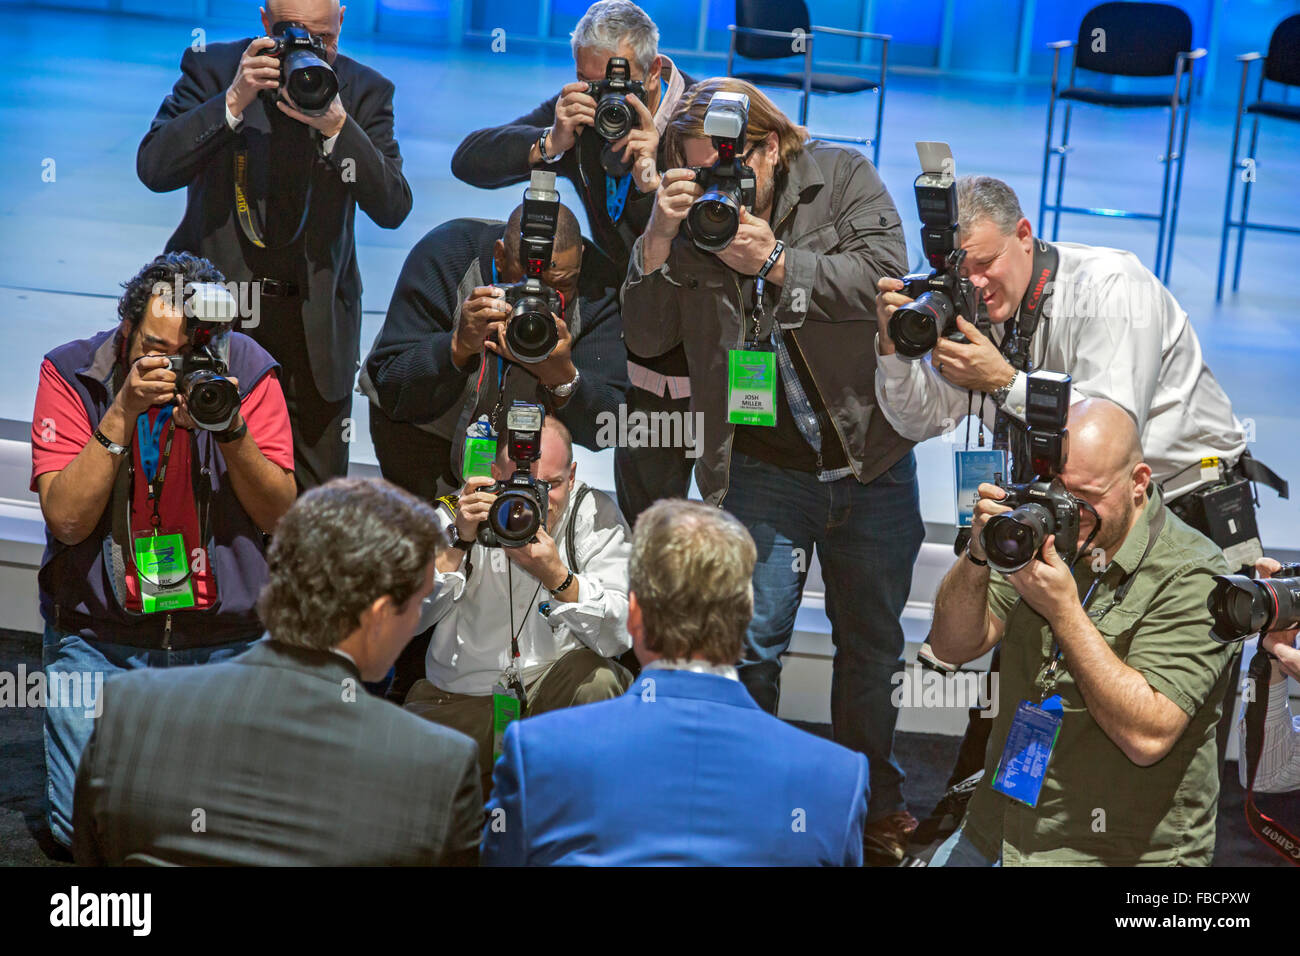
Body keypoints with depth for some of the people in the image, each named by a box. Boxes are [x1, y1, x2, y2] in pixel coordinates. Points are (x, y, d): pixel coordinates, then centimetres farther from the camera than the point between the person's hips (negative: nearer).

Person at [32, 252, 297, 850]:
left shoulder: (247, 371, -6)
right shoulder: (73, 373, -8)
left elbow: (277, 515, -8)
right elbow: (67, 519, -16)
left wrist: (231, 429, -23)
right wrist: (123, 412, -25)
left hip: (227, 635, 1)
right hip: (99, 634, -1)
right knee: (85, 826, -7)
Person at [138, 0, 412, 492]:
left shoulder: (364, 91, -3)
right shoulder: (212, 68, -6)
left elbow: (393, 208, -12)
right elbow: (154, 168, -16)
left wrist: (337, 126, -25)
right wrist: (234, 100, -26)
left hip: (313, 319, 1)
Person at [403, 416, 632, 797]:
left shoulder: (595, 515, -6)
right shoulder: (461, 513, -4)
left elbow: (620, 637, -17)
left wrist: (556, 575, -30)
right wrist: (459, 542, -23)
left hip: (555, 685, -1)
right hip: (460, 698, 1)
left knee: (597, 679, -33)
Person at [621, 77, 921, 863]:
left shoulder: (845, 179, -3)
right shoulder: (691, 219, -1)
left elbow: (887, 275, -16)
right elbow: (648, 339, -6)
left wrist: (777, 261, -21)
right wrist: (658, 242, -20)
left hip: (874, 456, 1)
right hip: (764, 468, -1)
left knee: (874, 642, 14)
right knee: (752, 642, -7)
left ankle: (874, 797, 33)